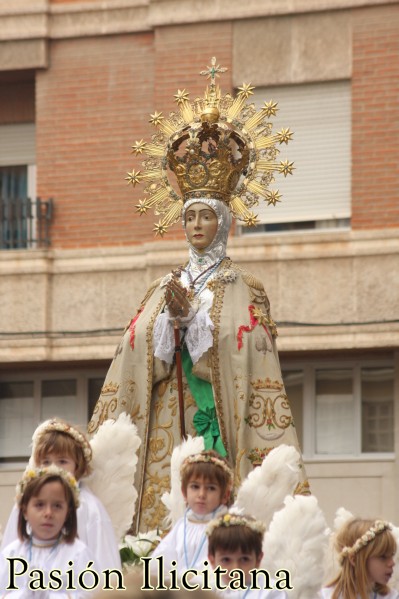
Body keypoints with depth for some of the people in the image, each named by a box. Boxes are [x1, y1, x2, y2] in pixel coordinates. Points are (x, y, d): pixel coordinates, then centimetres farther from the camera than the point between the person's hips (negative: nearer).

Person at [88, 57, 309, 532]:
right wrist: (172, 317, -12)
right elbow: (141, 362, 4)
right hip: (164, 440, 3)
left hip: (222, 436, -3)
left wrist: (190, 316, -14)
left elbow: (248, 362, -8)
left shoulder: (244, 290, 5)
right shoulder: (162, 291, 15)